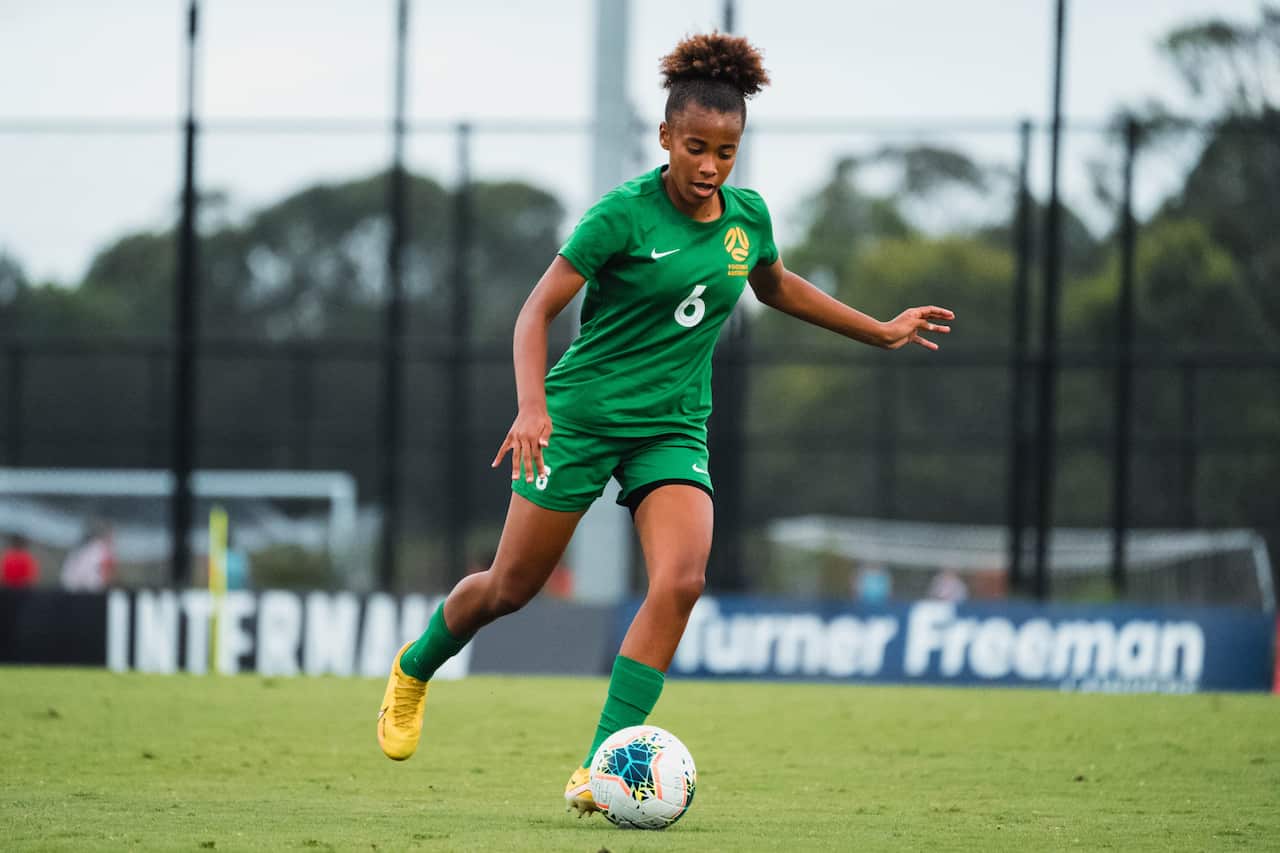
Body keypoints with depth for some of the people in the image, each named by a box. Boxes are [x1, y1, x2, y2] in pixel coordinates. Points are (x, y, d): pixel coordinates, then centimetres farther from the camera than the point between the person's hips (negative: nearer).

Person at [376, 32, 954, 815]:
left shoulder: (748, 216, 2)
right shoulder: (624, 214, -15)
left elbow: (775, 286, 24)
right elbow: (538, 310, -14)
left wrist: (880, 332, 27)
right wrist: (531, 406, -29)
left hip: (673, 428, 4)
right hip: (582, 417, -4)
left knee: (681, 581, -20)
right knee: (512, 587, 5)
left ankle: (599, 768, -18)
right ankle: (414, 670, 38)